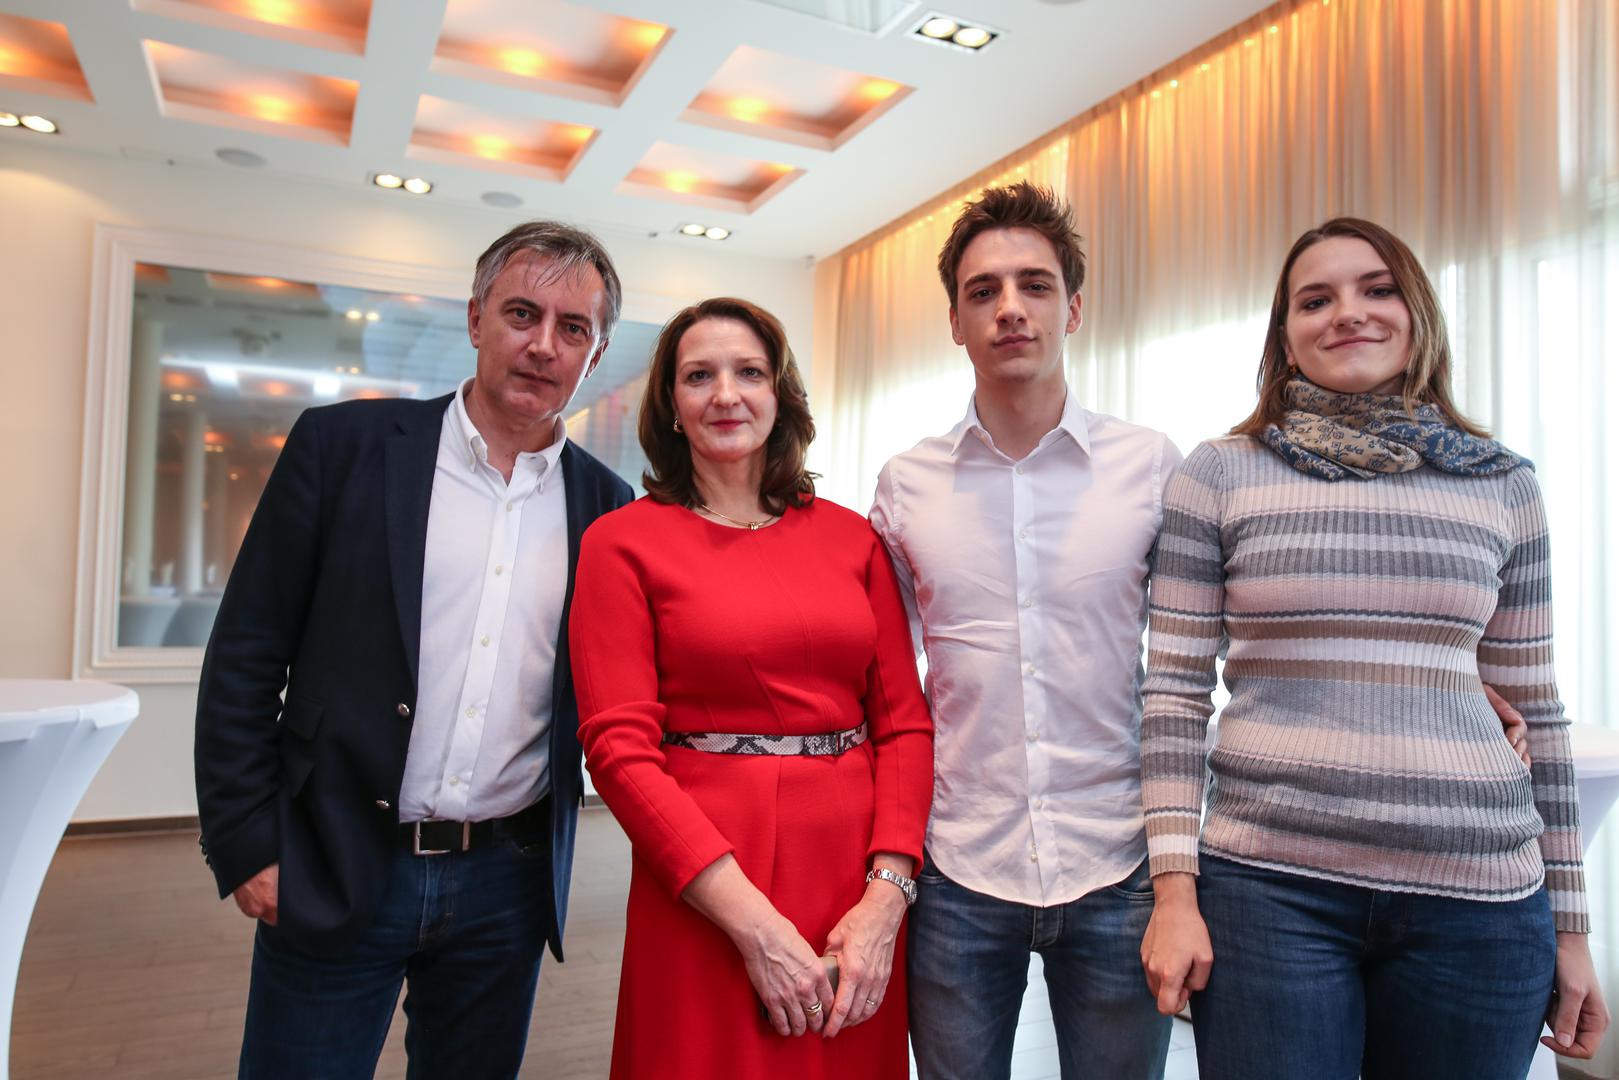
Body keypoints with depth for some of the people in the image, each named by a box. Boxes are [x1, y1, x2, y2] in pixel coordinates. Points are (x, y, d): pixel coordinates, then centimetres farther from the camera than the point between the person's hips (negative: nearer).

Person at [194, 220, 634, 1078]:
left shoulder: (606, 506, 1)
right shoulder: (344, 446, -4)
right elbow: (245, 658, -2)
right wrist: (246, 845, -5)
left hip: (507, 886, 2)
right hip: (331, 875, -2)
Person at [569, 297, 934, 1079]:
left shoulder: (850, 536, 5)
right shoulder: (623, 541, -3)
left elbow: (904, 721, 3)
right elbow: (618, 747, -10)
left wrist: (887, 896, -9)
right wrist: (754, 923, -15)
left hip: (859, 877, 3)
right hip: (704, 889, -3)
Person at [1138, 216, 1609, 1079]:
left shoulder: (1502, 485, 8)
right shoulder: (1219, 474, 0)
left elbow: (1535, 709, 12)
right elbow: (1174, 691, -2)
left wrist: (1569, 923, 12)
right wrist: (1174, 888, -7)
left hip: (1478, 899, 3)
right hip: (1267, 886, -2)